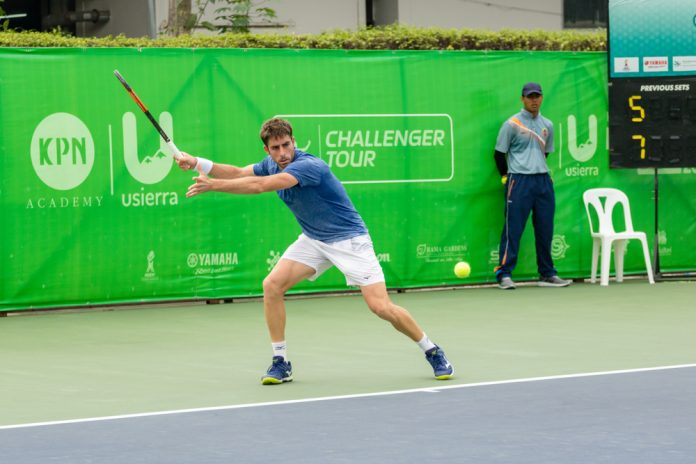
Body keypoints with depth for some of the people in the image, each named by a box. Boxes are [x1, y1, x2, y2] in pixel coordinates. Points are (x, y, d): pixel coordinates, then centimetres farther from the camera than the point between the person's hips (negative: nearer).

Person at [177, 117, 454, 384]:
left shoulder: (309, 166, -29)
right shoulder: (272, 165, -1)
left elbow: (261, 186, -37)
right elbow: (237, 173, 10)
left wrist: (213, 185, -35)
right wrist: (198, 163, -4)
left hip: (348, 239, -7)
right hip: (313, 240, 7)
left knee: (381, 306, -16)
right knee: (272, 285, -12)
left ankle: (432, 352, 5)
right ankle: (281, 363, -2)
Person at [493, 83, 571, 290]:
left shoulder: (547, 125, 13)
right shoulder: (512, 124, -2)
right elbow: (499, 153, 2)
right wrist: (506, 177, 2)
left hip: (543, 180, 5)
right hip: (519, 181, -5)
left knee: (545, 229, 7)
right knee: (513, 228, -7)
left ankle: (547, 273, 14)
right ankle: (504, 274, -6)